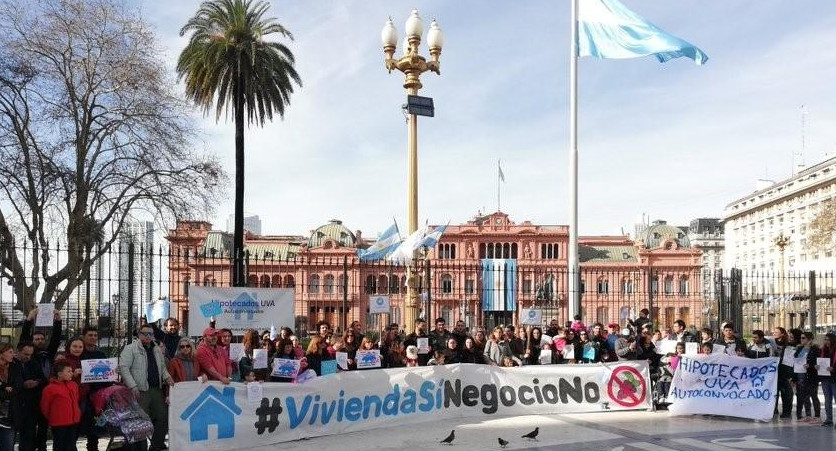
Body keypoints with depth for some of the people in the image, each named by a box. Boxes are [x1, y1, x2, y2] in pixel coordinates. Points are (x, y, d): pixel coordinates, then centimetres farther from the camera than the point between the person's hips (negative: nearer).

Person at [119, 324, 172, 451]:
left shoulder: (157, 350, 16)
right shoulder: (130, 349, -6)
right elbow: (123, 368, -12)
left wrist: (167, 377, 5)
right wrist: (133, 386, -17)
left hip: (157, 390, 7)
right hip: (140, 391, -7)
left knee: (163, 417, 8)